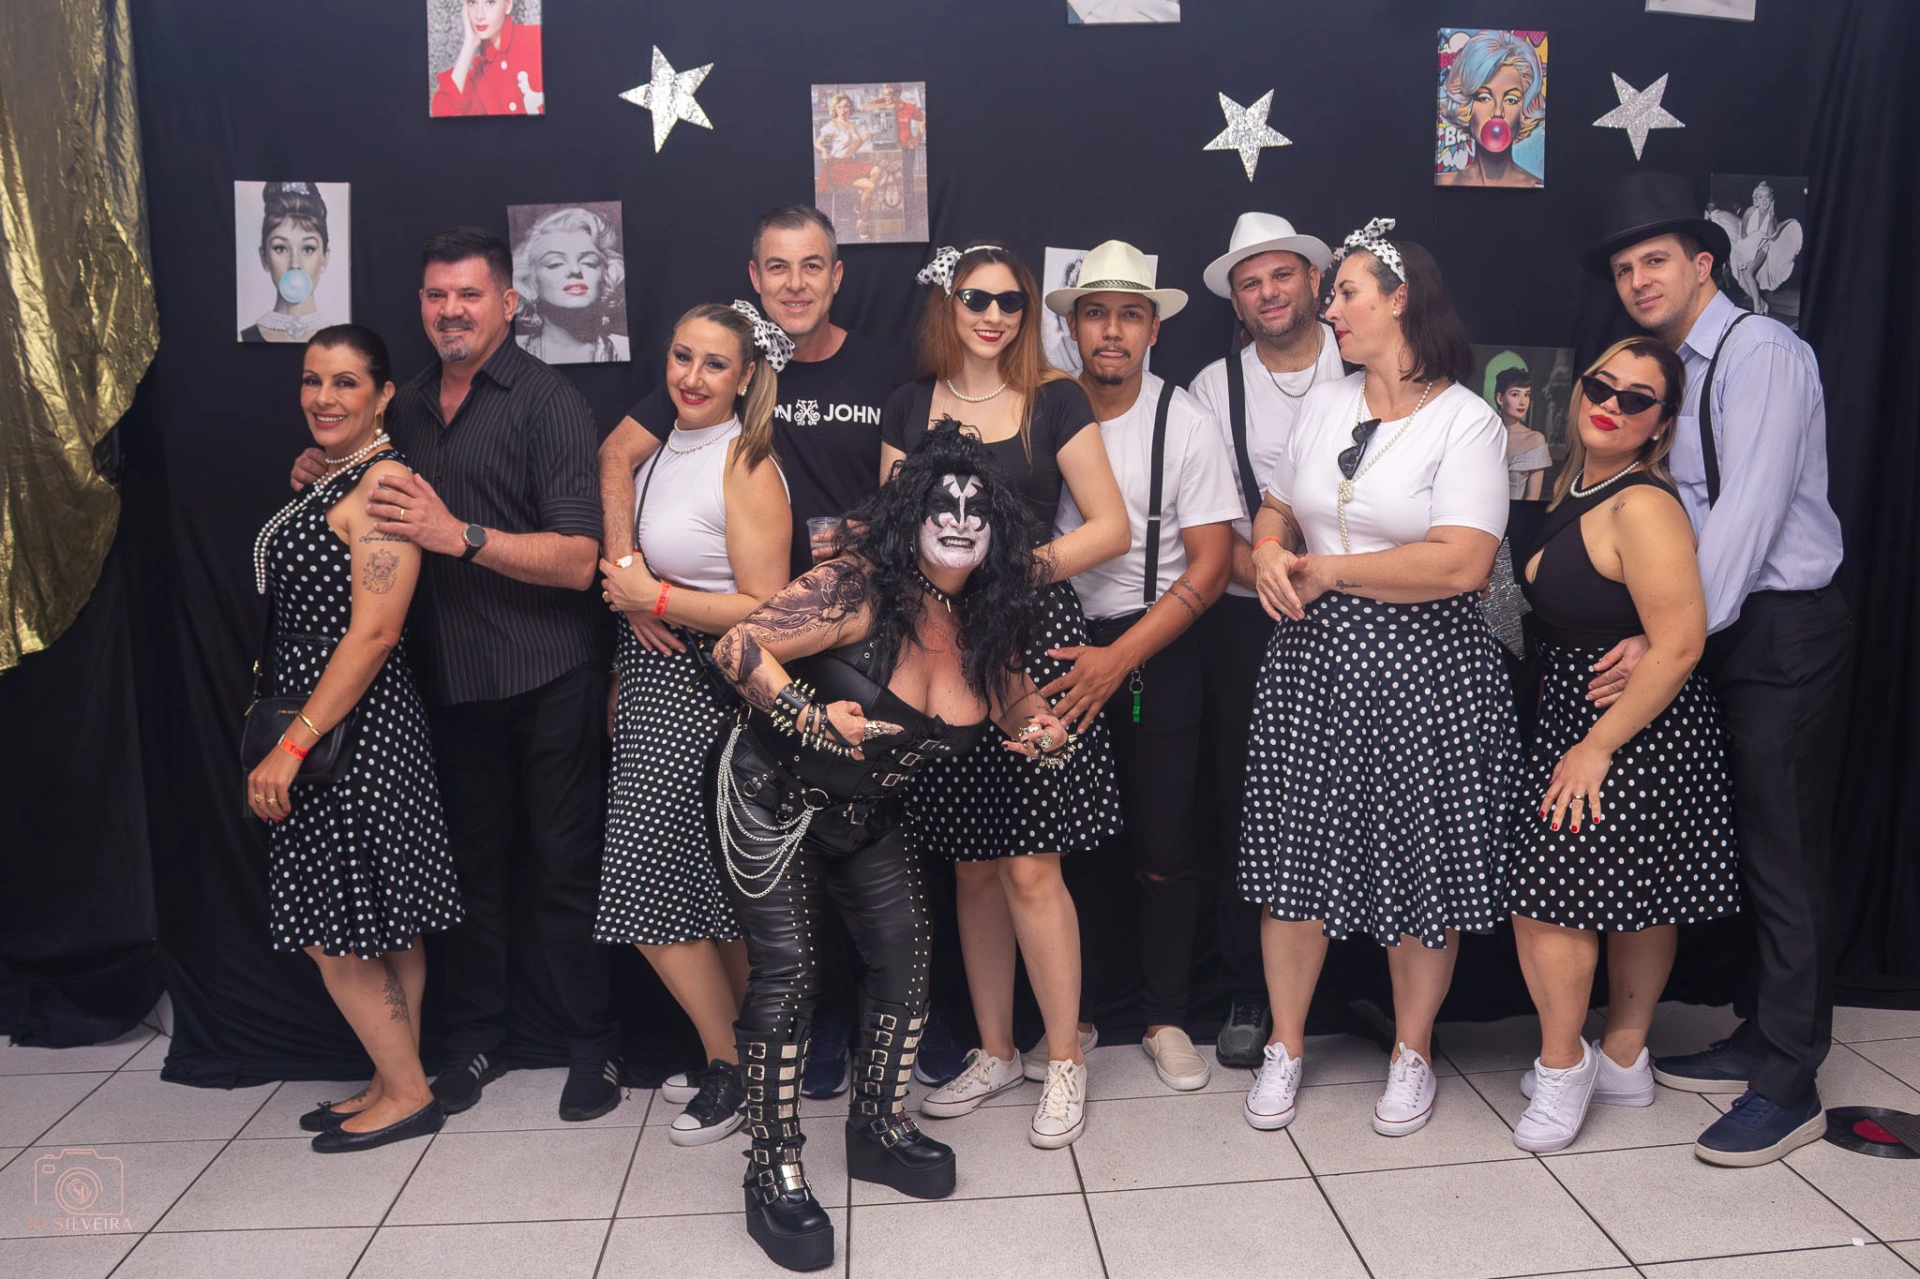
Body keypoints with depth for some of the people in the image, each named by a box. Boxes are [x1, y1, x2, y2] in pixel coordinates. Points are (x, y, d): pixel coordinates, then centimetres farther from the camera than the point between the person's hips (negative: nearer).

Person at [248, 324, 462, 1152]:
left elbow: (374, 630, -21)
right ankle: (397, 1084, 25)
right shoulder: (324, 476, 14)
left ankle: (407, 1094, 13)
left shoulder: (384, 479, -15)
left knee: (337, 931, -1)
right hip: (310, 719, 9)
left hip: (353, 729, -9)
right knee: (383, 923, 15)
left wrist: (294, 744, -21)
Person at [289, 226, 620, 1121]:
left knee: (563, 868, 3)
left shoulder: (545, 401, -9)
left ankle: (593, 1045, 18)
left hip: (546, 678, -6)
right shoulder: (407, 409, 13)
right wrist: (324, 474, 7)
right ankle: (474, 1038, 30)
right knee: (473, 862, 15)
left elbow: (577, 559, -17)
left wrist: (459, 535, -23)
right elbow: (382, 527, 25)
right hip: (452, 678, 6)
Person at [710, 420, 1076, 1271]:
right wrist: (813, 718, -34)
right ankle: (773, 1176, 6)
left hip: (870, 816, 6)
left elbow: (1020, 712, 9)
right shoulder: (860, 588, -24)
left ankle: (880, 1125, 25)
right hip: (774, 798, -6)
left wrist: (1048, 737, -13)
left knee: (906, 952, 2)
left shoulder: (985, 624, -4)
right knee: (788, 972, -7)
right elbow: (739, 649, -25)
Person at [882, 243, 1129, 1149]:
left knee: (1030, 867, -4)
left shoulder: (1054, 401, 3)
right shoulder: (909, 409, 11)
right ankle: (995, 1051, 25)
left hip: (1035, 640, -3)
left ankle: (1064, 1058, 14)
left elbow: (1111, 529, 1)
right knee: (972, 867, 9)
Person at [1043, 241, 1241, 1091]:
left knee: (1165, 846, 2)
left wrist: (1119, 659, -14)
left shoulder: (1185, 424, -4)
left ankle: (1165, 1018, 21)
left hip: (1155, 651, -1)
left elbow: (1210, 564, -6)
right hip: (1056, 646, 1)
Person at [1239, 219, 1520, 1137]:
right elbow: (1276, 510, 20)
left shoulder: (1467, 422, -8)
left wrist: (1326, 570, -12)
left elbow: (1460, 563, -19)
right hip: (1312, 658, 5)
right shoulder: (1324, 406, 11)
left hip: (1423, 664, -5)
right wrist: (1269, 554, -4)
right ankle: (1285, 1046, 24)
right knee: (1295, 854, 7)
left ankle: (1412, 1052, 27)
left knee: (1422, 863, 6)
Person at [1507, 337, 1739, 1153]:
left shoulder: (1642, 506, -20)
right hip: (1576, 720, 9)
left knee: (1543, 888, -5)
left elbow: (1680, 644, -24)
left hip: (1635, 734, -9)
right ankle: (1623, 1061, 31)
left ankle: (1562, 1067, 13)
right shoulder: (1573, 490, 8)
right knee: (1635, 898, 18)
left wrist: (1597, 746, -21)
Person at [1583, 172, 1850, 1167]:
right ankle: (1760, 1037, 28)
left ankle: (1786, 1087, 7)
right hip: (1721, 633, 8)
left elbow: (1748, 512, -20)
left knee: (1785, 859, -2)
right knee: (1747, 849, 15)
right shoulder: (1671, 372, 15)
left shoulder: (1760, 353, -11)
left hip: (1784, 631, -8)